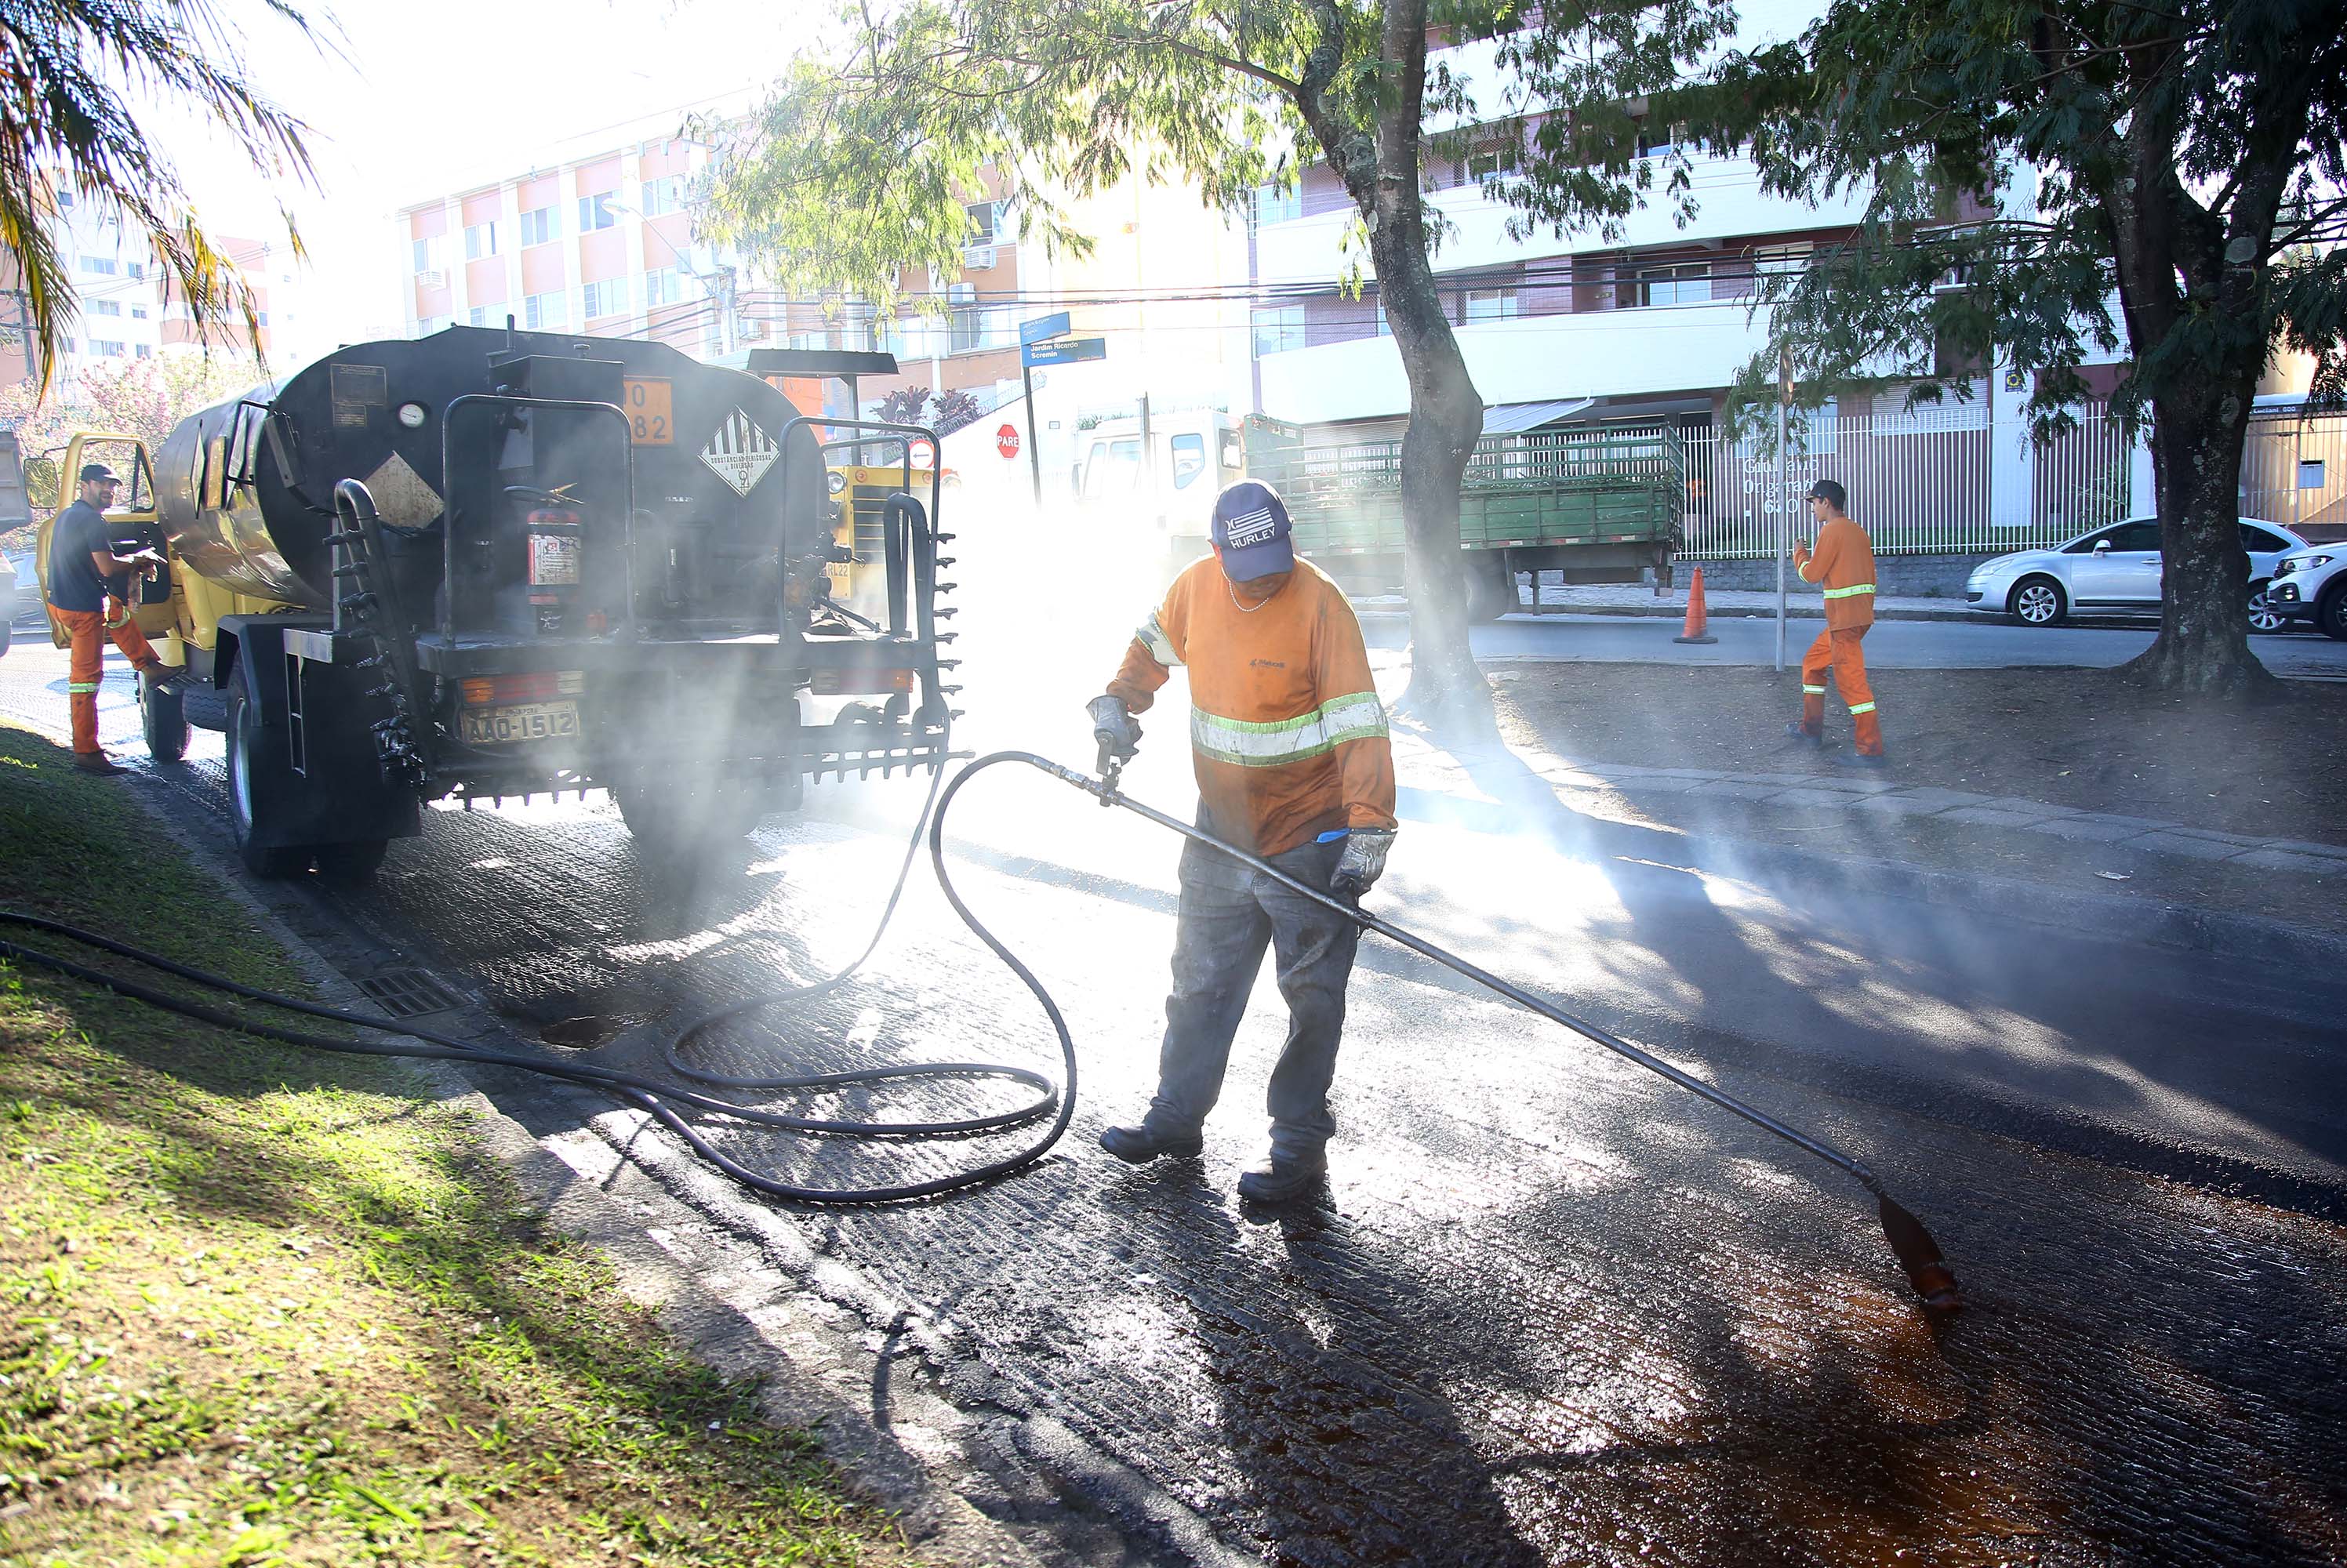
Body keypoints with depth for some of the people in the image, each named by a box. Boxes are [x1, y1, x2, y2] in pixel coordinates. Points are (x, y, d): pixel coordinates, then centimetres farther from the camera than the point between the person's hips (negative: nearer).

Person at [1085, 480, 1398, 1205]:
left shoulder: (1321, 606, -19)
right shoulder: (1195, 586, -3)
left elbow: (1360, 724, -23)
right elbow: (1152, 645, 20)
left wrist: (1368, 830, -30)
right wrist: (1117, 703, 6)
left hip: (1308, 836, -5)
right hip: (1221, 827, 6)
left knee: (1312, 996, 4)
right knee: (1201, 981, 16)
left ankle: (1299, 1145, 16)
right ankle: (1177, 1117, 31)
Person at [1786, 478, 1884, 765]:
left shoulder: (1831, 530, -12)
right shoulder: (1857, 531, 16)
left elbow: (1811, 574, -10)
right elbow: (1870, 575, 18)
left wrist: (1799, 553, 9)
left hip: (1844, 617, -10)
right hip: (1861, 612, 10)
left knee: (1852, 680, -9)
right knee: (1813, 663, 22)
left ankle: (1871, 750, -10)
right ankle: (1811, 728, 29)